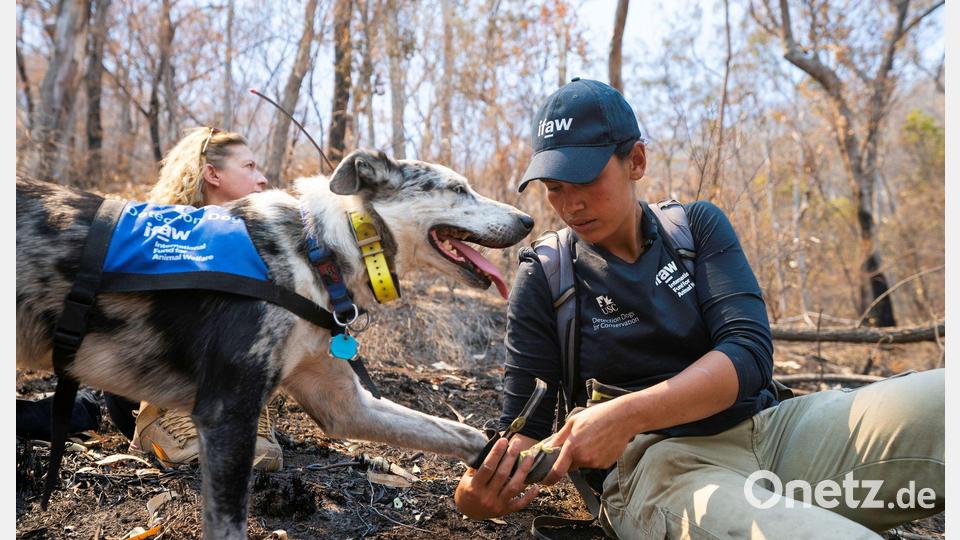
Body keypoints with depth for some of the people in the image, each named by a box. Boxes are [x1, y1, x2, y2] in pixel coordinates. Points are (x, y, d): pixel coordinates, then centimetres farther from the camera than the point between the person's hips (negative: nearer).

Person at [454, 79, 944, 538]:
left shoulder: (697, 226, 8)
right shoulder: (544, 279, 4)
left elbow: (749, 353, -6)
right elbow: (525, 429, 4)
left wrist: (628, 414, -23)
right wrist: (479, 490, -20)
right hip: (656, 462, -4)